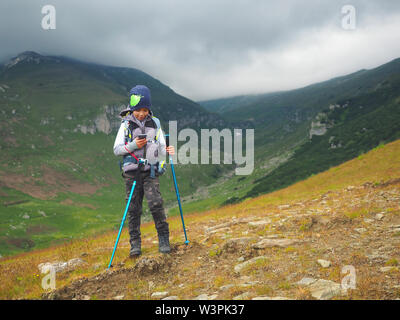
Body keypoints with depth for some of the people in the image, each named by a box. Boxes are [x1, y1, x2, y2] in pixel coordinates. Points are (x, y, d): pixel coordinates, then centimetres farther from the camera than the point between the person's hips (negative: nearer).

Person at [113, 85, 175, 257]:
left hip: (150, 171, 0)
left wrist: (168, 150, -13)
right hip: (132, 172, 0)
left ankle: (164, 239, 0)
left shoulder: (155, 124, 8)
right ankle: (135, 244, 12)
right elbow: (116, 149, 4)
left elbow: (161, 147, 10)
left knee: (155, 203, -14)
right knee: (133, 208, 2)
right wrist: (133, 145, -13)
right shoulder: (126, 125, 3)